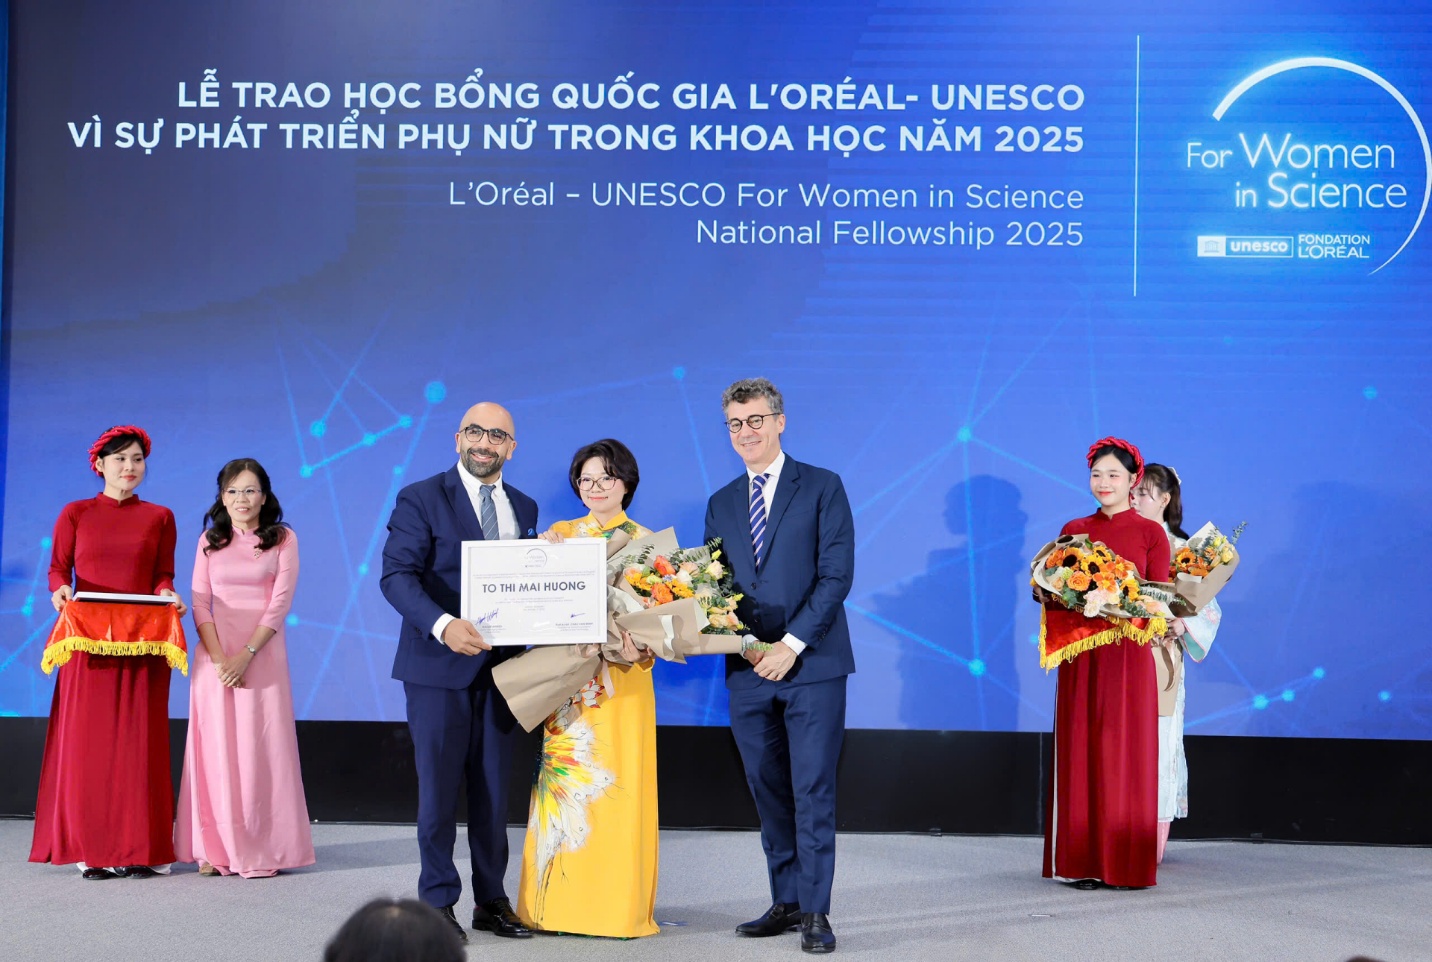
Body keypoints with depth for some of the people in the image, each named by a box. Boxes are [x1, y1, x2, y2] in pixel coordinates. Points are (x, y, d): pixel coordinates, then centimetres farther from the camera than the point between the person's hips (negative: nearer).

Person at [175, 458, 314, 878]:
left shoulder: (283, 539, 3)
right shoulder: (210, 541, 10)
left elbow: (280, 602, -4)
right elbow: (200, 604, 4)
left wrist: (246, 654, -13)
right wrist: (219, 659, -10)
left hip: (263, 652, -2)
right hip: (215, 654, 2)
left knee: (260, 746, -3)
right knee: (215, 745, 0)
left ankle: (263, 851, 1)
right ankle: (216, 850, 2)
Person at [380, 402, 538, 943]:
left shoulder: (524, 508, 13)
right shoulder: (421, 498, -4)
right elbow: (396, 575, -14)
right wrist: (443, 625, -28)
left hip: (499, 666, 4)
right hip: (439, 665, -4)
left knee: (493, 790, 9)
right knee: (439, 790, 1)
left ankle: (491, 901, 19)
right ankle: (438, 903, 12)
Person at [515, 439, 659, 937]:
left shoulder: (644, 541, 4)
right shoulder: (558, 534, 11)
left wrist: (639, 641, -21)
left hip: (622, 679, -2)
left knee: (619, 786, -2)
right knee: (565, 781, 2)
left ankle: (620, 905, 6)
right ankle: (560, 900, 11)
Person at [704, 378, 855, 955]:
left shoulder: (822, 487, 0)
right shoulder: (721, 503, 14)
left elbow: (836, 575, -7)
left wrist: (791, 645, -14)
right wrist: (745, 645, -5)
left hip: (812, 665, -4)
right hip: (749, 670, 5)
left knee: (812, 792, -4)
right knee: (769, 794, 9)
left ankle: (815, 911, 1)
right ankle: (786, 902, 17)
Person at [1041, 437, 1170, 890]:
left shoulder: (1151, 532, 3)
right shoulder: (1073, 530, 11)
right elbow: (1057, 591, 12)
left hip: (1128, 655, -2)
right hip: (1081, 655, 2)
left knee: (1127, 755, -1)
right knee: (1080, 753, 1)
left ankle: (1127, 863, 6)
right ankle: (1082, 862, 6)